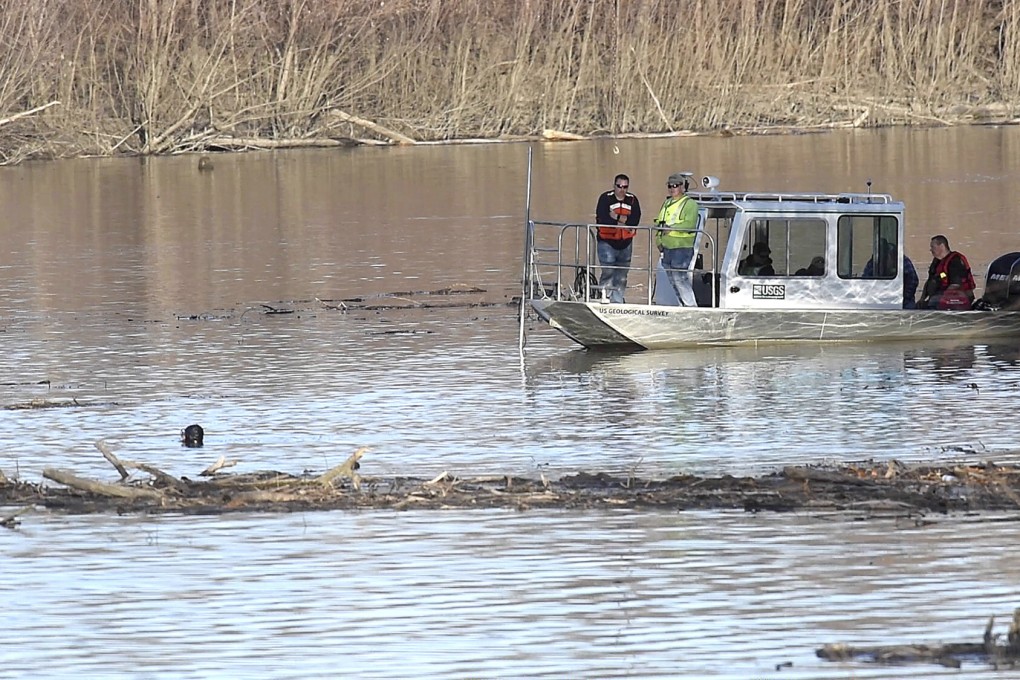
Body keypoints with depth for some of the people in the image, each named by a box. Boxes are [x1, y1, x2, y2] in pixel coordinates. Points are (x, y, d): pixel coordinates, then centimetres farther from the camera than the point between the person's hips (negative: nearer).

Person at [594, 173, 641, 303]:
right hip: (607, 242, -4)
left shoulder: (632, 200, 4)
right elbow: (602, 219, -18)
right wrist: (624, 222, -17)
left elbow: (635, 220, -9)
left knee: (622, 276, 9)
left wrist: (617, 217, -18)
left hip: (625, 243, 4)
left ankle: (617, 301, 16)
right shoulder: (605, 198, -6)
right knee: (607, 272, -11)